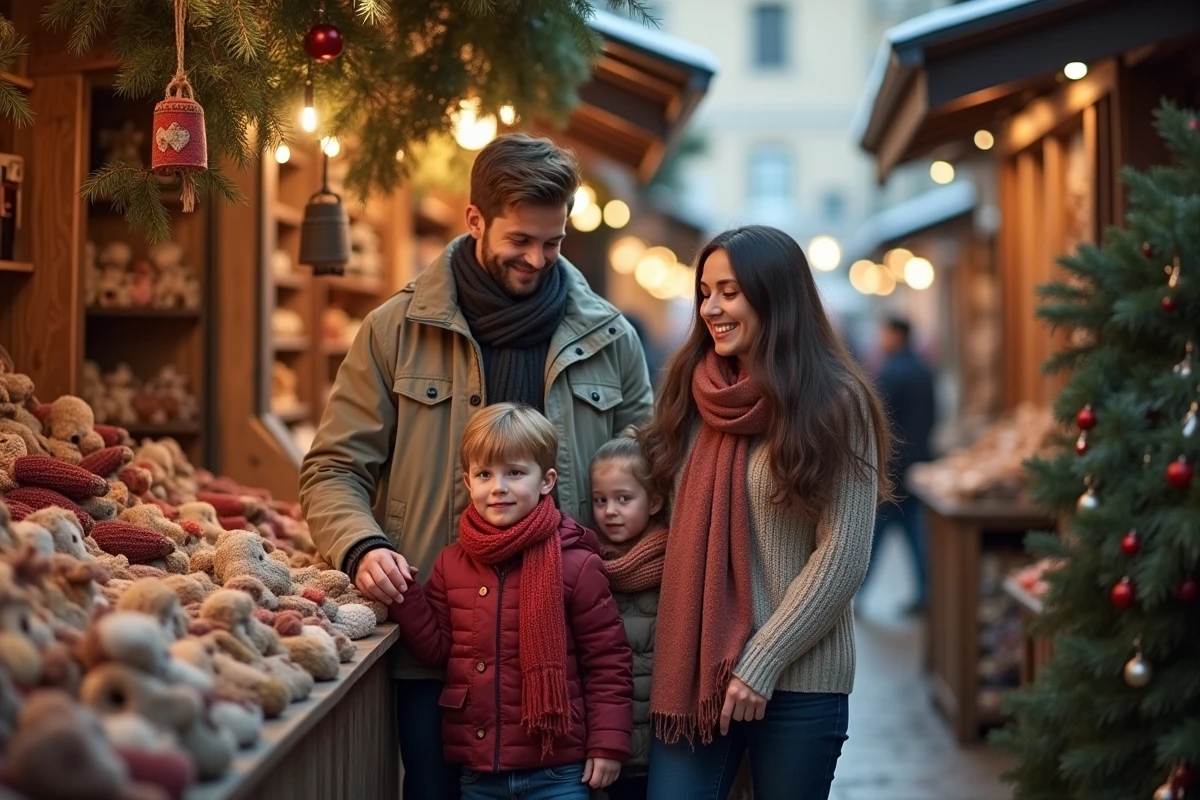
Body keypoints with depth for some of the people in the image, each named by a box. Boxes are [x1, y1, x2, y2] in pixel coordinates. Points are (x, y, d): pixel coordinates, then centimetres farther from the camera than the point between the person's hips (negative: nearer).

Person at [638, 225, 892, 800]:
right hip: (691, 670, 4)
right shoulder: (692, 395, 8)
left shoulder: (834, 403, -6)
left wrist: (761, 663, -13)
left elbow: (842, 556, -10)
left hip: (797, 681, -4)